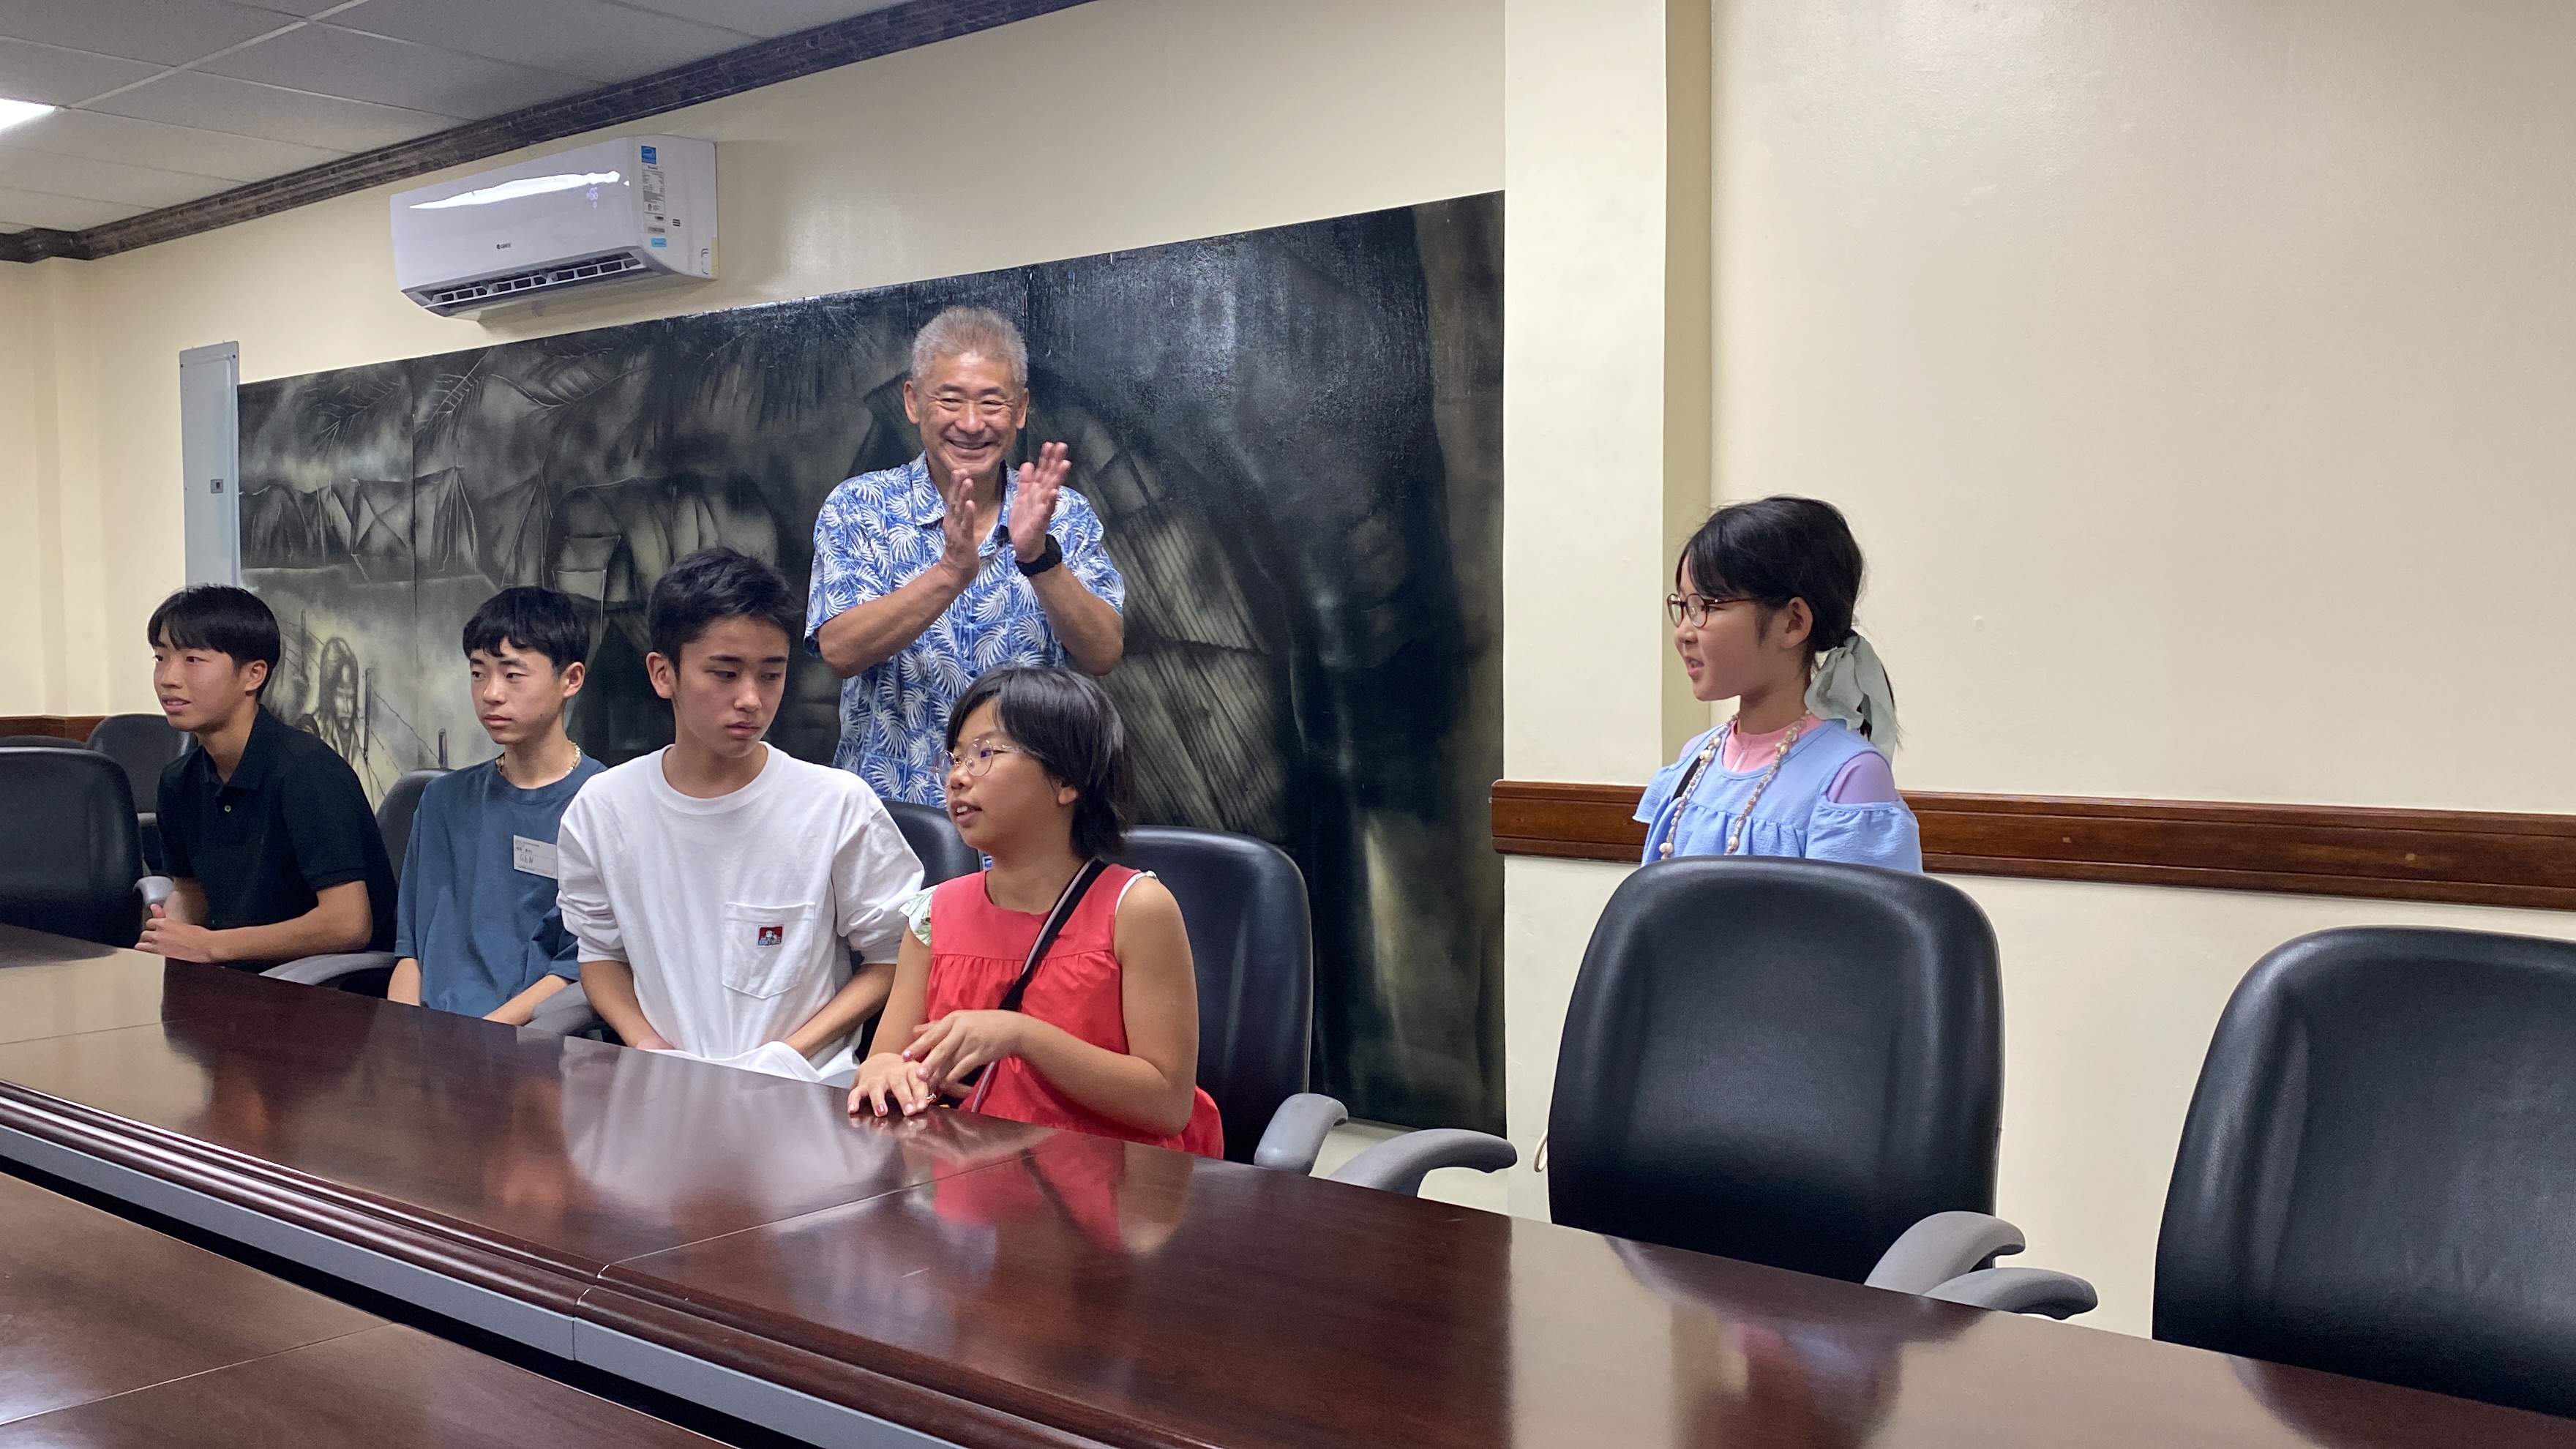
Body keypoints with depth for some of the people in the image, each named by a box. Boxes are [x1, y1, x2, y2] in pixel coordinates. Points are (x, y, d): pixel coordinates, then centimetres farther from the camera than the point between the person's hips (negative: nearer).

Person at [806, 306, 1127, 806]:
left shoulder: (1064, 515, 7)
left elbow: (1104, 656, -4)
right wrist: (951, 572, -22)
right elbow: (840, 651, -9)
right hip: (893, 799, -1)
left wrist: (1038, 557, -19)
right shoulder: (856, 507, 4)